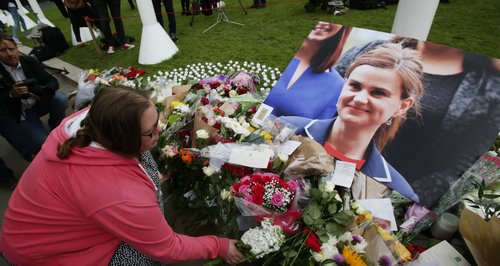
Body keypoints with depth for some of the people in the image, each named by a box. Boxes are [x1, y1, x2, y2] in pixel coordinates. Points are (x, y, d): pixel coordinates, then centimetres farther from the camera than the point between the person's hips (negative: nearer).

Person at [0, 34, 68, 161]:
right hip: (19, 115, -4)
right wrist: (12, 94, -32)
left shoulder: (29, 61, -6)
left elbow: (52, 81, -11)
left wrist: (42, 92, -31)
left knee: (60, 99, -25)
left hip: (37, 103, 4)